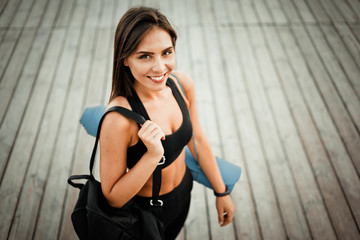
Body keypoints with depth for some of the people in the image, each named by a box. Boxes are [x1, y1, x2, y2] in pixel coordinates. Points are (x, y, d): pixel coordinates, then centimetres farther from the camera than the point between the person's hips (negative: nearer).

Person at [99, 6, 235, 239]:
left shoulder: (182, 83, -17)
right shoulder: (119, 118, -36)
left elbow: (197, 141, -1)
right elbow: (113, 198, -25)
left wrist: (222, 192, 6)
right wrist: (153, 156, -39)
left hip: (184, 192, 6)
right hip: (146, 210, -5)